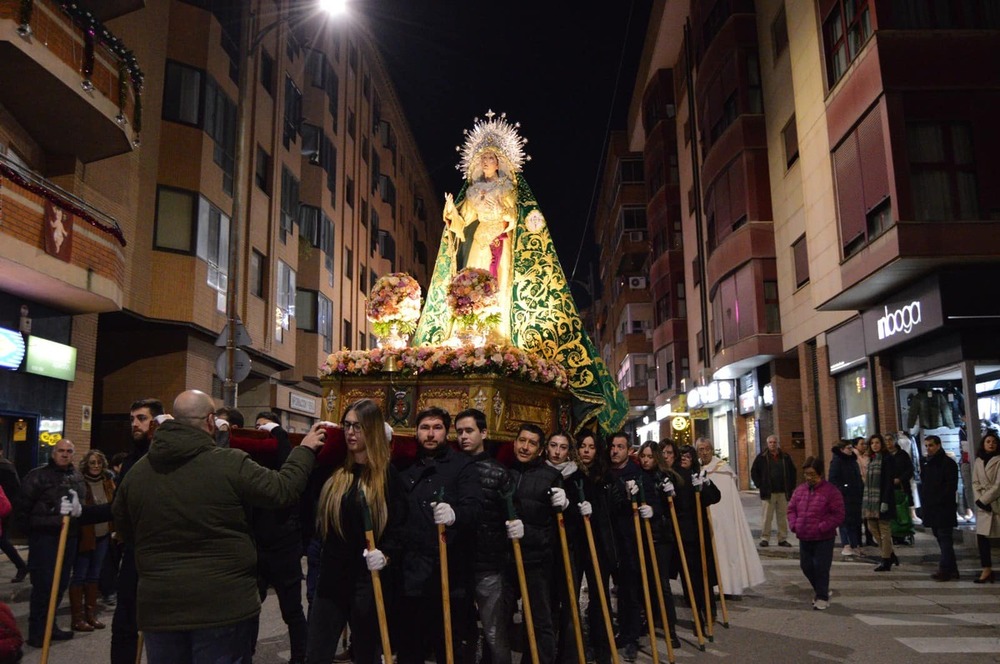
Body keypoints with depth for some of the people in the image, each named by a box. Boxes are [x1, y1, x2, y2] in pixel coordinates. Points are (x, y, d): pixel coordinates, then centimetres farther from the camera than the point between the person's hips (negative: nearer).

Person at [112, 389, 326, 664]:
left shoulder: (136, 472, 3)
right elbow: (282, 489, -8)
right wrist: (304, 450, 8)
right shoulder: (231, 464, -15)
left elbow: (124, 530, 16)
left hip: (159, 604, 5)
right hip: (223, 603, -4)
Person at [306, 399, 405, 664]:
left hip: (369, 582, -4)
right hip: (332, 579, 4)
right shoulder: (336, 469, 7)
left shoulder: (388, 474, -6)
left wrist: (386, 555, -24)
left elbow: (399, 527, -7)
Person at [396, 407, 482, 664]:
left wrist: (455, 515, -35)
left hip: (451, 574, -4)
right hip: (412, 574, 4)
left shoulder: (462, 466, 1)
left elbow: (475, 508, -14)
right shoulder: (407, 469, 15)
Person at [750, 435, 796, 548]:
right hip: (768, 492, -3)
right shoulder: (762, 457, 1)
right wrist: (760, 485, -1)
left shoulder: (785, 457, 9)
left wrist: (791, 487, 9)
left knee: (783, 516, 6)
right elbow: (754, 471, 6)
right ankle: (764, 538, 4)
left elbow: (792, 471, 17)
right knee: (767, 516, -2)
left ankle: (782, 539, 14)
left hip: (783, 492, 3)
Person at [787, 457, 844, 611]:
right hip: (804, 537, 6)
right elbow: (791, 509, 15)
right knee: (806, 566, 13)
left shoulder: (831, 491, -10)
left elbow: (838, 515, -11)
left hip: (823, 538, -6)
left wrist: (822, 527, -17)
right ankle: (820, 590, 35)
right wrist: (794, 525, 0)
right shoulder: (799, 490, 7)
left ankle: (822, 597, 15)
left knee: (821, 567, -1)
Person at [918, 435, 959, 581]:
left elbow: (951, 486, -12)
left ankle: (945, 569, -9)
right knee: (940, 538, 10)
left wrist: (939, 500, -17)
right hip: (931, 508, 8)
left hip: (944, 507, -8)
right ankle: (952, 570, 17)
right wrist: (924, 501, 9)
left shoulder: (948, 463, -6)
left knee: (944, 537, -8)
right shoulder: (925, 463, 16)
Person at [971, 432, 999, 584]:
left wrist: (984, 499, -13)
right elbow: (975, 482, 9)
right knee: (981, 537, 0)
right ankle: (986, 570, 4)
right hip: (983, 504, 5)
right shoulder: (978, 461, 11)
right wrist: (979, 500, -6)